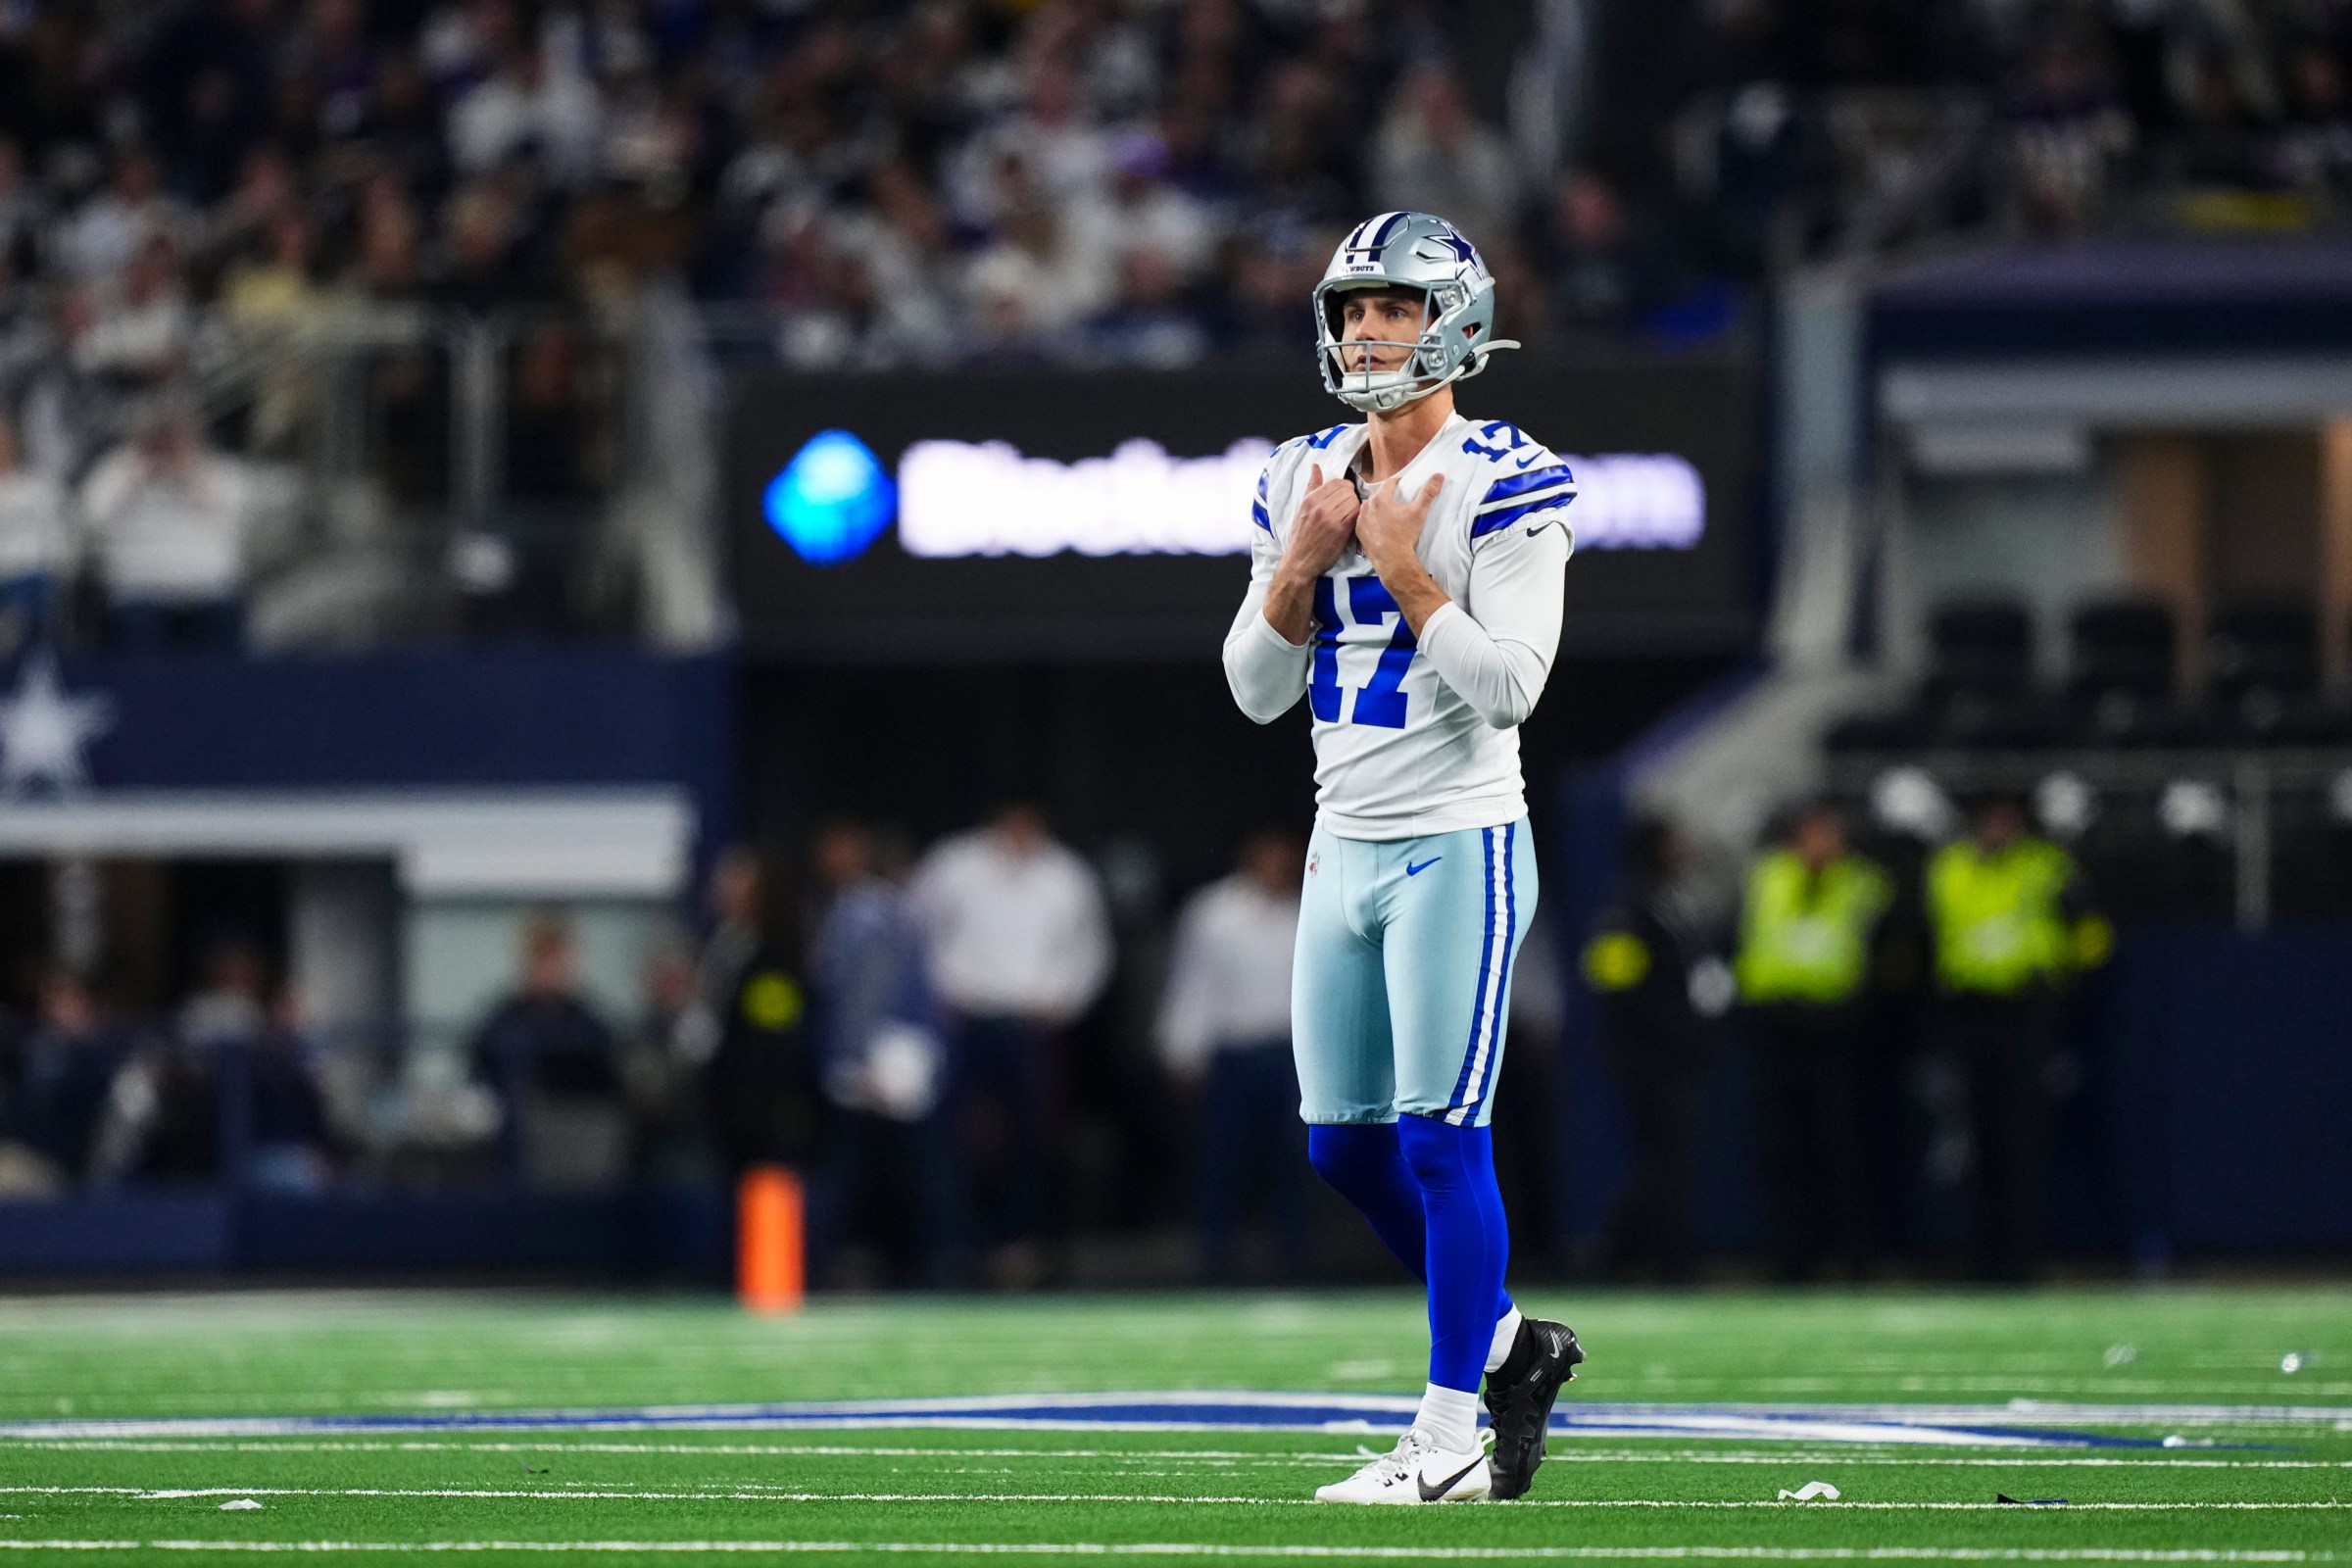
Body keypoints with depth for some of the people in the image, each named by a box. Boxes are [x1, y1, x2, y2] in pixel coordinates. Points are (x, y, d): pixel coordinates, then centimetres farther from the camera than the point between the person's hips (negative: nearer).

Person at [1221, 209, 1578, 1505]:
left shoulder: (1501, 486, -10)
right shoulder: (1304, 483, 9)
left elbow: (1509, 684, -18)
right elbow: (1256, 690, 9)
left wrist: (1399, 565, -17)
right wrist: (1303, 563, -6)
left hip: (1458, 845, -7)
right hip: (1345, 848, 7)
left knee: (1441, 1142, -8)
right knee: (1346, 1145, 9)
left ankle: (1448, 1439, -4)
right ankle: (1510, 1344, 27)